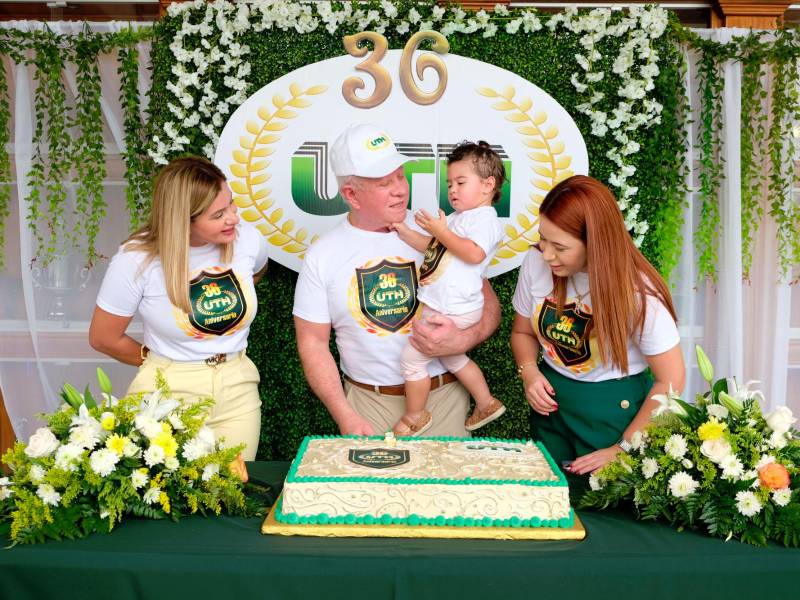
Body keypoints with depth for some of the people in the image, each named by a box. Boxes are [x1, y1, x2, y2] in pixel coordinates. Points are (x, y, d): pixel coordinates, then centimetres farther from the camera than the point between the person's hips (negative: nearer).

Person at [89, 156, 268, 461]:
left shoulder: (248, 239, -10)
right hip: (168, 393, -2)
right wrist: (162, 364, 8)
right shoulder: (137, 259, -17)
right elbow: (103, 338, -3)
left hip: (237, 390, 3)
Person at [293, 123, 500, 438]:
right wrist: (346, 418, -8)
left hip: (444, 397, 0)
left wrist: (463, 340, -19)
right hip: (368, 403, 0)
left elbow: (489, 305, 2)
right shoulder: (322, 255, -2)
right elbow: (313, 342, 0)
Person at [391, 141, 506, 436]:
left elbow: (474, 254, -28)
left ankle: (414, 417, 13)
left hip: (452, 311, -10)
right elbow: (428, 245, 22)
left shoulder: (484, 218, -12)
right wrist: (403, 231, 7)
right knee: (452, 357, 25)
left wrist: (442, 232, -19)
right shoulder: (456, 218, 18)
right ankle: (486, 403, 39)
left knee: (411, 357, -5)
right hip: (436, 304, 10)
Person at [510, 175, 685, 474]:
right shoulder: (536, 262, -14)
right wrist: (529, 372, -16)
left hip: (614, 409, -3)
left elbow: (670, 380, -16)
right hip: (551, 401, 4)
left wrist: (623, 449, -14)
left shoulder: (636, 293, -23)